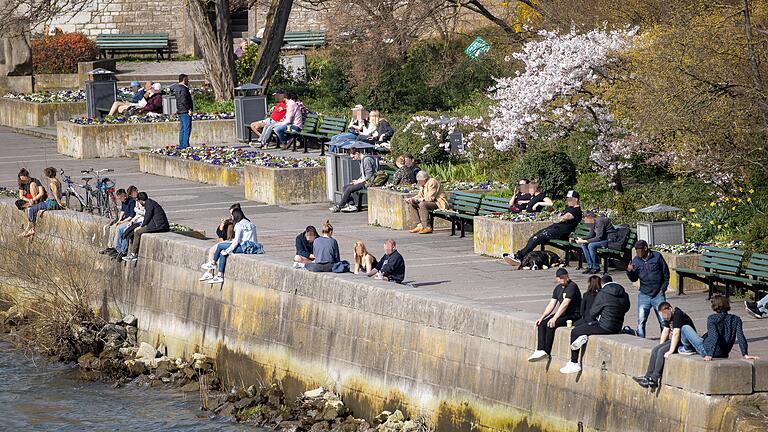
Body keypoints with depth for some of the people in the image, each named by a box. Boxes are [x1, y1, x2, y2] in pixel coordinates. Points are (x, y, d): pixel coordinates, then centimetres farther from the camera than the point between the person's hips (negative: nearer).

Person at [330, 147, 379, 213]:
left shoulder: (367, 159, -15)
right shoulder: (362, 160, 17)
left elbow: (369, 175, -19)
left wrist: (359, 181, -14)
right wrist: (358, 180, 5)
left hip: (368, 182, -11)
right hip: (364, 181, 11)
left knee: (349, 189, -19)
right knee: (346, 187, 1)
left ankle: (339, 207, -9)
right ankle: (351, 205, -13)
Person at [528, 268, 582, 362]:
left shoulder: (572, 286, -15)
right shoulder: (558, 288, 12)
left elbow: (565, 304, -22)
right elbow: (551, 304, 13)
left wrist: (554, 318, -25)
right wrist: (542, 317, 1)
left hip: (574, 315, -9)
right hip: (563, 314, 9)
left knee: (550, 325, -26)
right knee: (541, 324, -9)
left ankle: (547, 352, -20)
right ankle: (540, 350, -18)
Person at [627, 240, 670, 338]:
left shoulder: (657, 256, -2)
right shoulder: (636, 260, 4)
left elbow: (666, 273, 5)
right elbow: (634, 279, 6)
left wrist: (663, 288, -2)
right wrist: (629, 272, -14)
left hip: (658, 294, -2)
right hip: (644, 295, 2)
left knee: (663, 321, 1)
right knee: (641, 320, -5)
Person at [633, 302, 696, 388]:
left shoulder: (678, 315, -22)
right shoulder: (668, 316, 8)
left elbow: (676, 334, -28)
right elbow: (665, 331, 16)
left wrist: (670, 351, -31)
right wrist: (660, 345, 7)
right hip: (674, 340, 10)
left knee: (662, 351, -22)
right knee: (655, 350, -3)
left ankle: (654, 380, -19)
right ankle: (648, 377, -4)